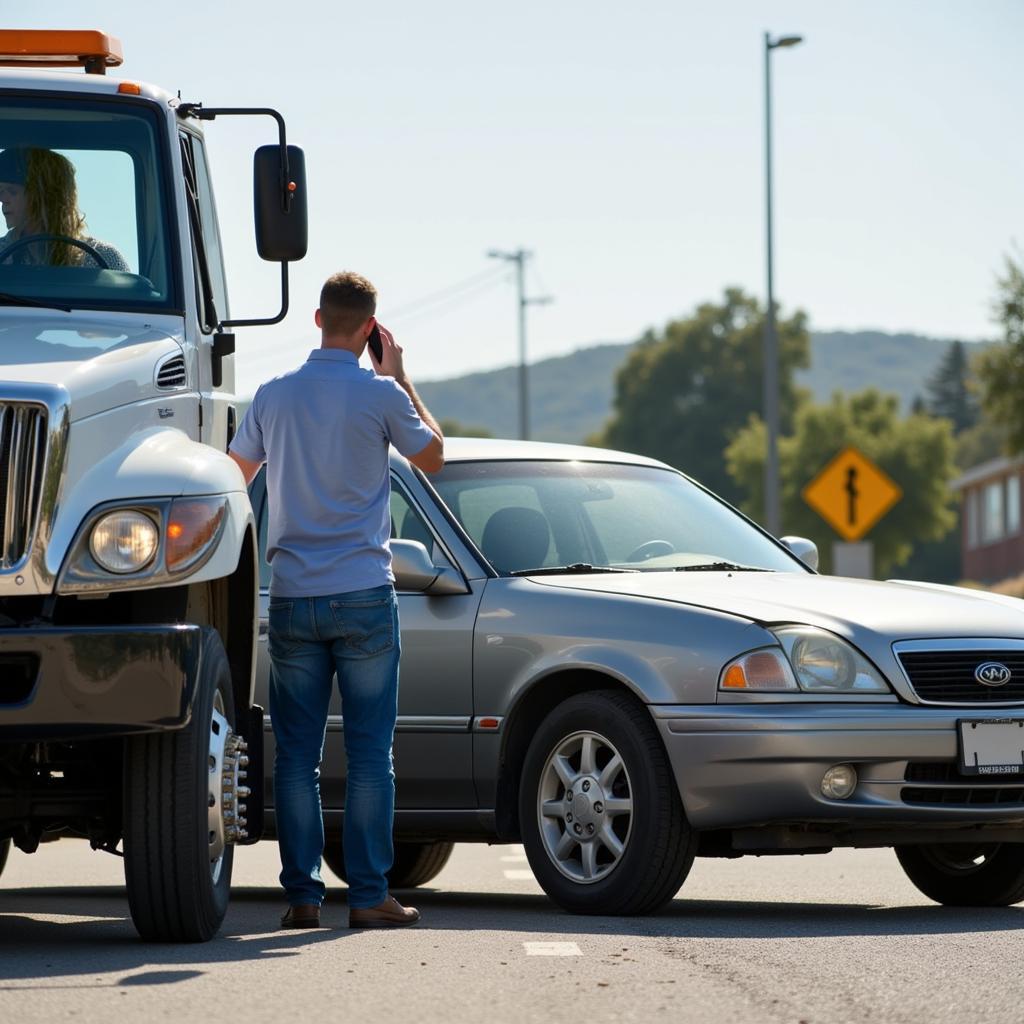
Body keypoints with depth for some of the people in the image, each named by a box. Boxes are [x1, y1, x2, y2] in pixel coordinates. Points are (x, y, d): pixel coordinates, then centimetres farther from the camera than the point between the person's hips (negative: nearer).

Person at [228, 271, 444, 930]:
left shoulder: (274, 395, 3)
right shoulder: (380, 395, -7)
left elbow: (236, 474, 17)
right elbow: (433, 456, 11)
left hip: (293, 597, 3)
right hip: (363, 594, -3)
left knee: (297, 753, 5)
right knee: (370, 752, 2)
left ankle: (303, 895, 4)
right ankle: (370, 895, 0)